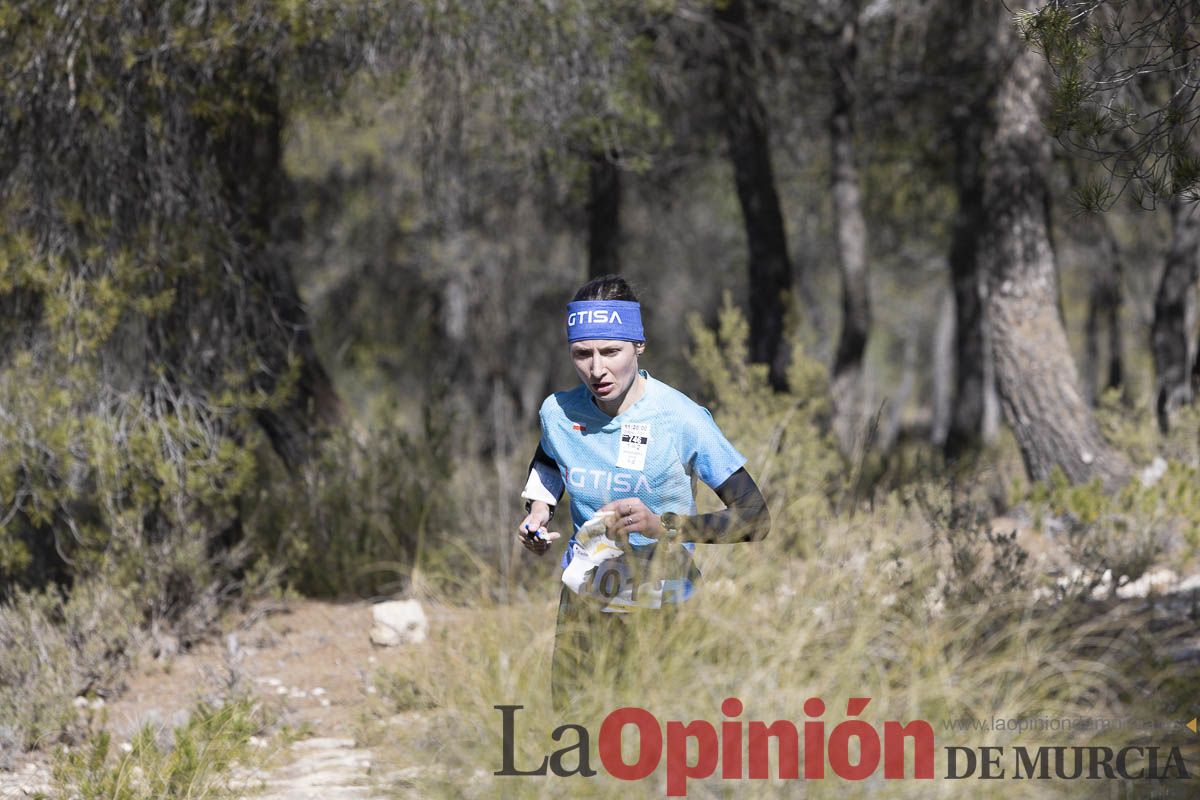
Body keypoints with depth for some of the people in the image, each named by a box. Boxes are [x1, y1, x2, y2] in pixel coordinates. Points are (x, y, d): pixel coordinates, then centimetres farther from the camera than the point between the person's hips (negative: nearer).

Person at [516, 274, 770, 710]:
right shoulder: (559, 411, -3)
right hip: (584, 599, 4)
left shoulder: (681, 418, -17)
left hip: (662, 607, -4)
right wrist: (539, 509, 5)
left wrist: (662, 525, -29)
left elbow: (755, 518, -18)